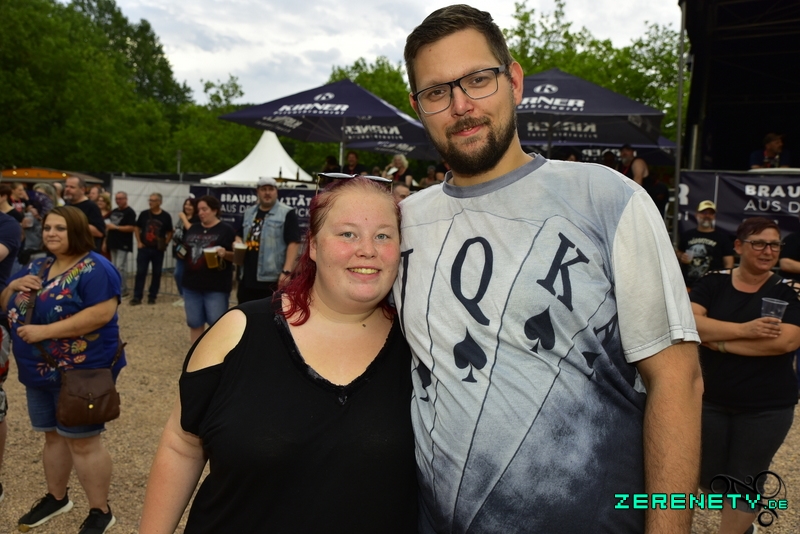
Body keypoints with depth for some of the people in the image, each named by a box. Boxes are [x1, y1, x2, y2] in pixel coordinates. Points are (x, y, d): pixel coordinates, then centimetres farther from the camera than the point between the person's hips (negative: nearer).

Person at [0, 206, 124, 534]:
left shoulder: (94, 269, -16)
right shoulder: (38, 267, 10)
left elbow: (102, 313, -27)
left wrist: (45, 331, -26)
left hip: (81, 371, -8)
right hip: (39, 371, 8)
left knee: (82, 441, 1)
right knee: (53, 435, 20)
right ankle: (56, 497, 39)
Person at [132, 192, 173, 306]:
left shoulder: (166, 216, -3)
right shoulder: (144, 214, 0)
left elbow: (169, 233, 5)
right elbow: (137, 228, 9)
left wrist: (165, 244, -5)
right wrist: (139, 242, 1)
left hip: (158, 250, 0)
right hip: (144, 248, 0)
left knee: (157, 273, 7)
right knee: (140, 272, 0)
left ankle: (152, 296, 18)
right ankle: (137, 297, 4)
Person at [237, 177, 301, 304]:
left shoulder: (287, 213, -4)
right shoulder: (248, 214, 16)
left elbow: (293, 243, -11)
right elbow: (239, 237, 28)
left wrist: (287, 271, -21)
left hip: (273, 279, -7)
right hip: (247, 278, 7)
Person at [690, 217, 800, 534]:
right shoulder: (713, 283, -3)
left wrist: (721, 342, -20)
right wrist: (744, 330, -27)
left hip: (767, 407, -1)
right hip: (710, 399, 2)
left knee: (746, 480, 10)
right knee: (707, 476, 15)